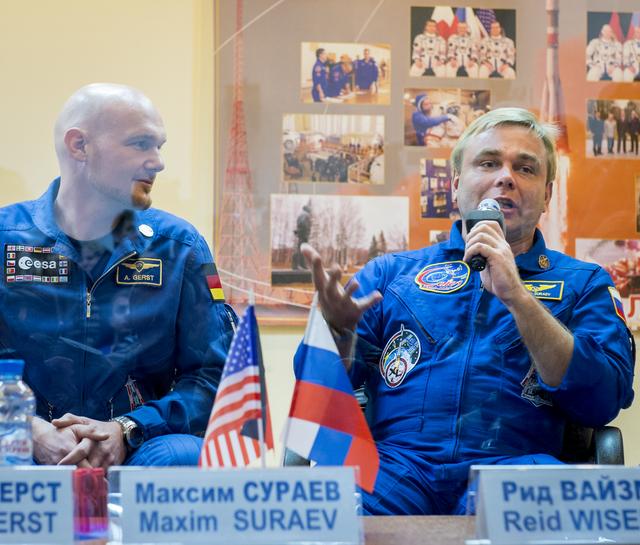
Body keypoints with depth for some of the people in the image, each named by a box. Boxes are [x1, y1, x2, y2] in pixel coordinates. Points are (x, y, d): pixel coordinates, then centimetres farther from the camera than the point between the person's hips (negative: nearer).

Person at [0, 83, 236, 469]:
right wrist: (33, 433, -20)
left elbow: (213, 374, 5)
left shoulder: (179, 247, 8)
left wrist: (126, 430, -12)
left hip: (132, 450, 2)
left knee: (184, 457, -33)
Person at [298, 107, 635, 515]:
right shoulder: (391, 272, 22)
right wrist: (338, 328, -8)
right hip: (394, 457, 1)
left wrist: (517, 297, -7)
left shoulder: (583, 283, 19)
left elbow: (604, 401, 1)